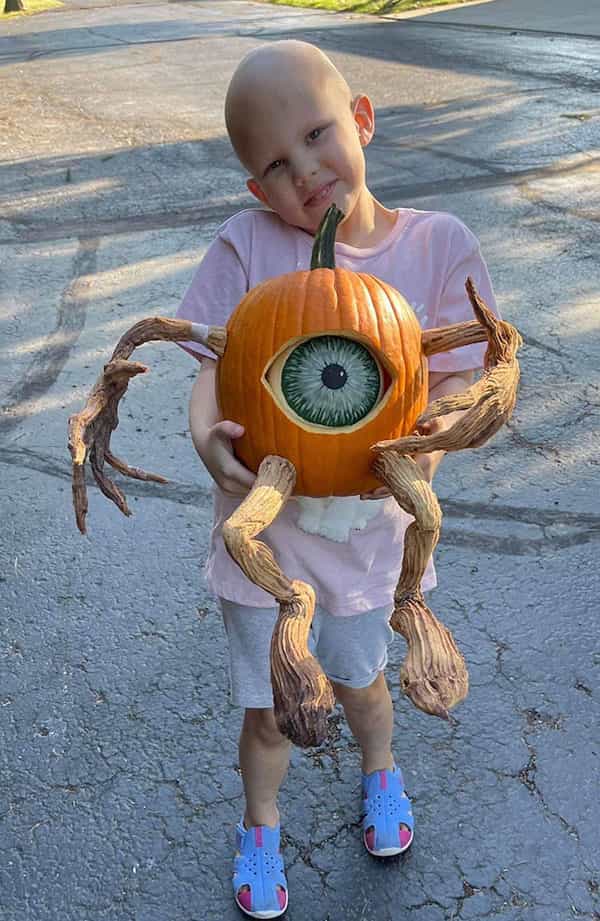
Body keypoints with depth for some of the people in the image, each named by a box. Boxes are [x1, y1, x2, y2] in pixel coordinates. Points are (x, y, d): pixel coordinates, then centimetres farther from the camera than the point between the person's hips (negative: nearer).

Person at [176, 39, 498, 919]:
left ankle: (380, 772, 62)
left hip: (369, 524, 1)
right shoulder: (247, 245, -15)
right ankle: (259, 828, 48)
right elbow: (214, 366, -16)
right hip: (266, 526, -1)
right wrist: (206, 433, -38)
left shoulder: (438, 244, -11)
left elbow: (454, 377, -9)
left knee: (360, 680, 27)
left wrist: (424, 446, -30)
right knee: (269, 712, 17)